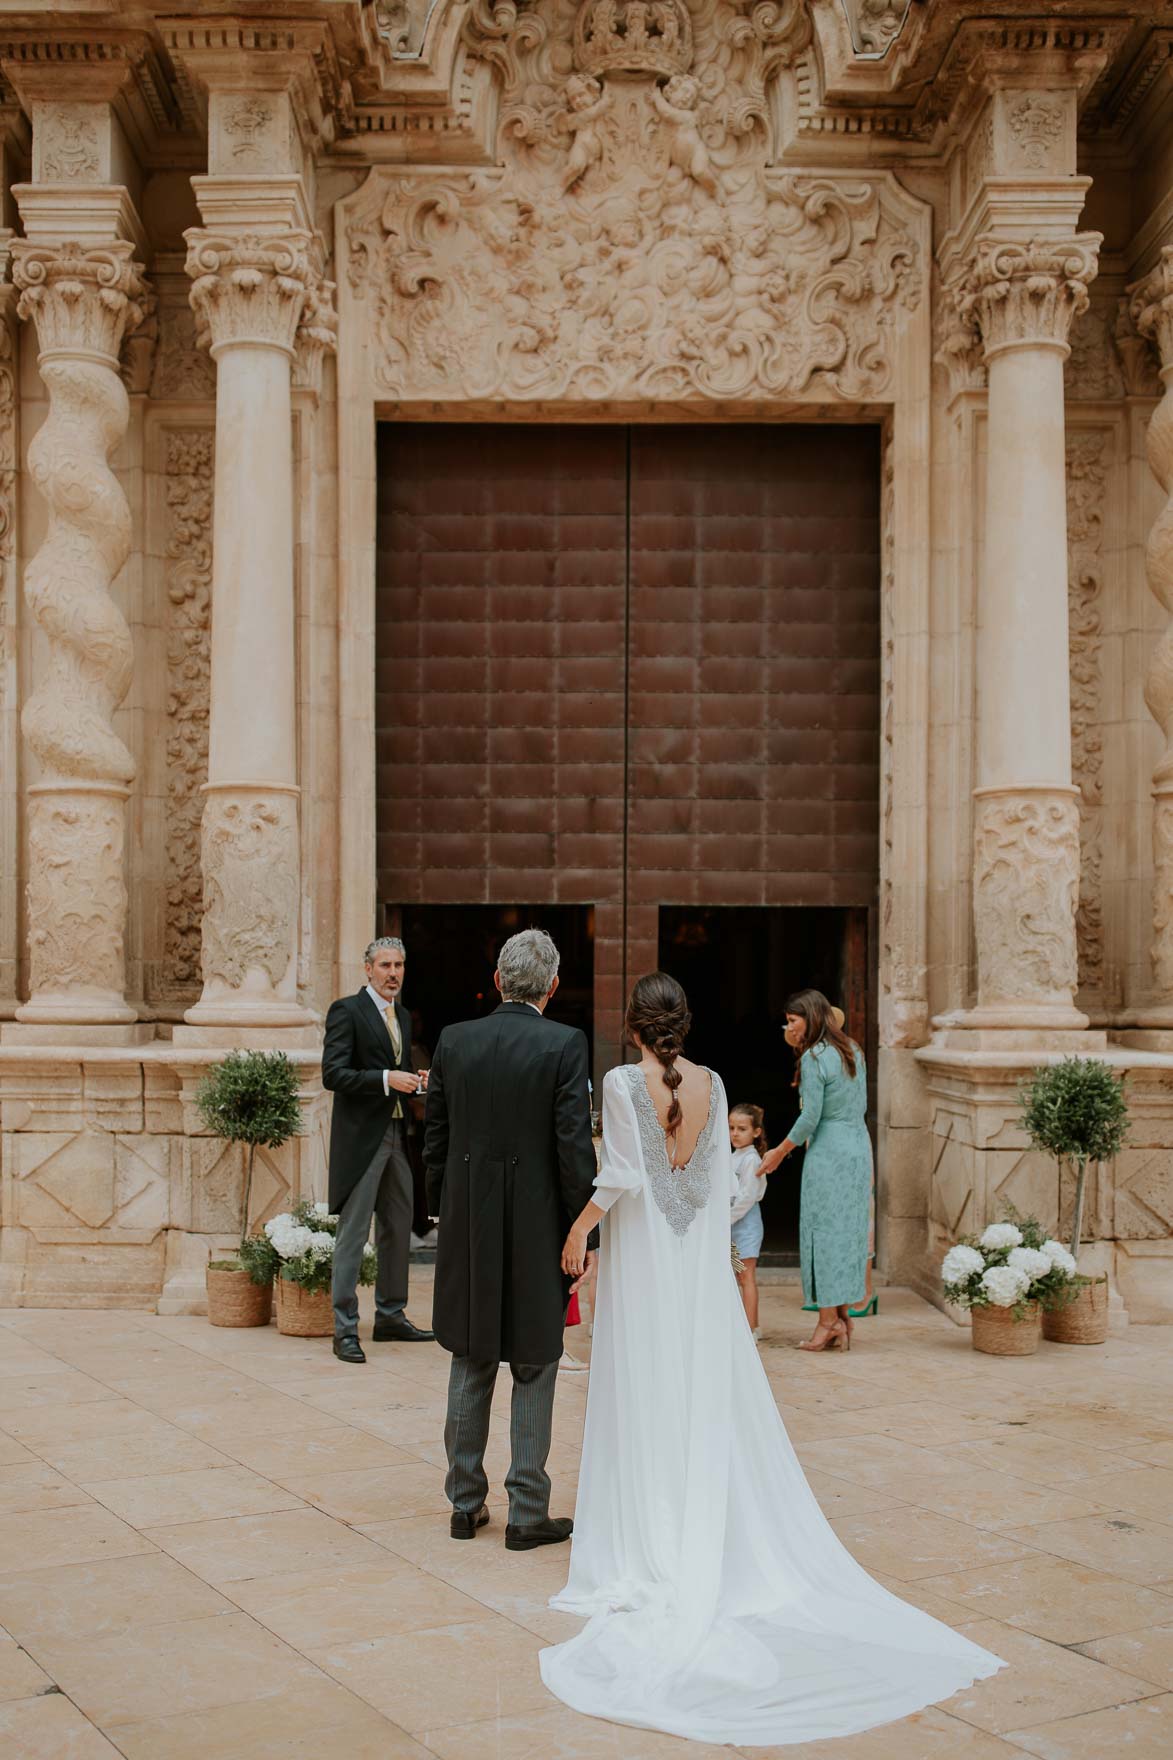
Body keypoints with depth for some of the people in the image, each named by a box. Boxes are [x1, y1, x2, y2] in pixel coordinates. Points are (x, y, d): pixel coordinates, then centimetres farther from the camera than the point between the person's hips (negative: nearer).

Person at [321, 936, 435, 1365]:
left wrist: (416, 1081, 3)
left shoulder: (402, 1016, 16)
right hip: (361, 1137, -8)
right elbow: (333, 1074, -17)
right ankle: (344, 1329, 1)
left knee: (398, 1229, 14)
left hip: (396, 1134, 8)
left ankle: (391, 1316, 26)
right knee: (353, 1233, -4)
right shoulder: (347, 1011, -9)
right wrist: (387, 1079, -24)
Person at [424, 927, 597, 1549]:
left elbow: (434, 1141, 5)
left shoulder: (453, 1040, 0)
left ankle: (465, 1504, 24)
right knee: (534, 1374, 8)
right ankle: (527, 1513, 13)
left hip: (467, 1229, 4)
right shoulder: (565, 1044, -12)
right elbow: (574, 1147, -14)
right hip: (537, 1227, -3)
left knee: (470, 1369, 15)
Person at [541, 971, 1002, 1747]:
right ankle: (712, 1545, 18)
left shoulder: (623, 1082, -13)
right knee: (706, 1399, 11)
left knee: (645, 1400, 4)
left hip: (641, 1259, -4)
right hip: (700, 1255, 4)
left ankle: (651, 1547, 10)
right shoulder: (711, 1083, 1)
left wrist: (581, 1224, -6)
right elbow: (718, 1176, 6)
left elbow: (623, 1175, -19)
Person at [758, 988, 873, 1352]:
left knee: (824, 1231, -1)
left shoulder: (814, 1058, -15)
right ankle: (843, 1316, 14)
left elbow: (810, 1117, -16)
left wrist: (779, 1152, -5)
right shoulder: (853, 1051, 9)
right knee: (849, 1230, 10)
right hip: (859, 1146, 8)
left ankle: (829, 1319, 2)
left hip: (828, 1151, -8)